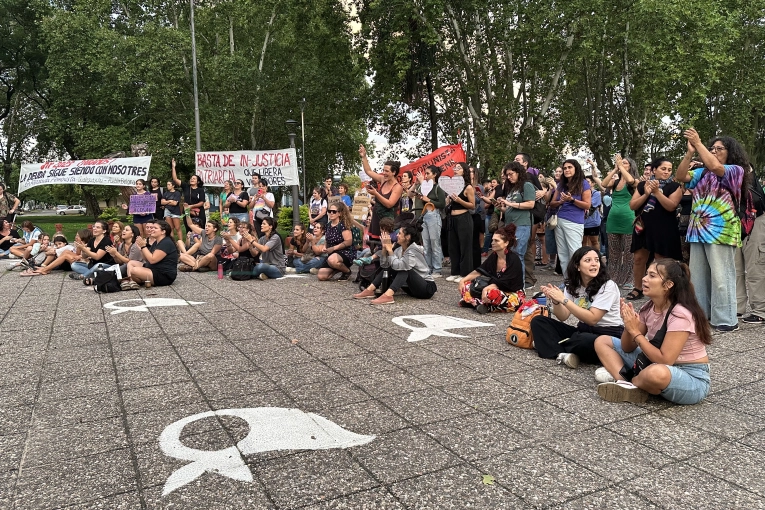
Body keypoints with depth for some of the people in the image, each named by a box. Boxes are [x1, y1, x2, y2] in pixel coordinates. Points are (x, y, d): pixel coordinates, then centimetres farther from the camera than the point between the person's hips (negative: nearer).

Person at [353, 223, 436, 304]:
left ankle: (388, 295, -41)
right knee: (388, 268, 3)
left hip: (427, 288, -8)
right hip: (413, 287, 8)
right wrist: (385, 248, -12)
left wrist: (390, 249, -22)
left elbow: (398, 265, -34)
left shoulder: (414, 250, -20)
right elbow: (384, 265, -1)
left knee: (404, 268, -29)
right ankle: (370, 290, -7)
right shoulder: (399, 249, 3)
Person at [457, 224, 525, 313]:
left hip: (514, 296, -7)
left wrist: (486, 288, -34)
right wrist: (463, 280, -9)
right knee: (466, 286, -5)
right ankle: (482, 304, -22)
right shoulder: (493, 256, 5)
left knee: (491, 293, -41)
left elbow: (503, 283, -21)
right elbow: (479, 271, 4)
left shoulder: (514, 259, -16)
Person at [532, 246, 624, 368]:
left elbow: (592, 319, -23)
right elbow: (563, 317, -2)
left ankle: (550, 344, -13)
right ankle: (561, 354, -27)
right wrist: (555, 301, -23)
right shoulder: (572, 285, 3)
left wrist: (564, 300, -27)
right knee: (538, 321, -6)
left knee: (585, 341, -41)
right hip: (583, 330, 6)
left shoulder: (608, 286, -15)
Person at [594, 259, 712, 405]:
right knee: (602, 341, 3)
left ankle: (622, 379, -12)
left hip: (692, 377, -8)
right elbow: (627, 348, 3)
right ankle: (624, 383, -20)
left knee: (657, 372, -44)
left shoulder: (680, 315, -23)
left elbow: (664, 361, -28)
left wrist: (635, 332, -24)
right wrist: (629, 325, -16)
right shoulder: (649, 308, -1)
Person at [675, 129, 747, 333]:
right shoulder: (702, 173, 15)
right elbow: (680, 177, 5)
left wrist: (698, 143, -13)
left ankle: (725, 320, 2)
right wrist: (690, 152, -3)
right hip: (699, 230, 6)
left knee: (720, 277, -5)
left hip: (720, 231, -6)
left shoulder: (736, 170, -1)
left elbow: (715, 166, -19)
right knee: (698, 276, 10)